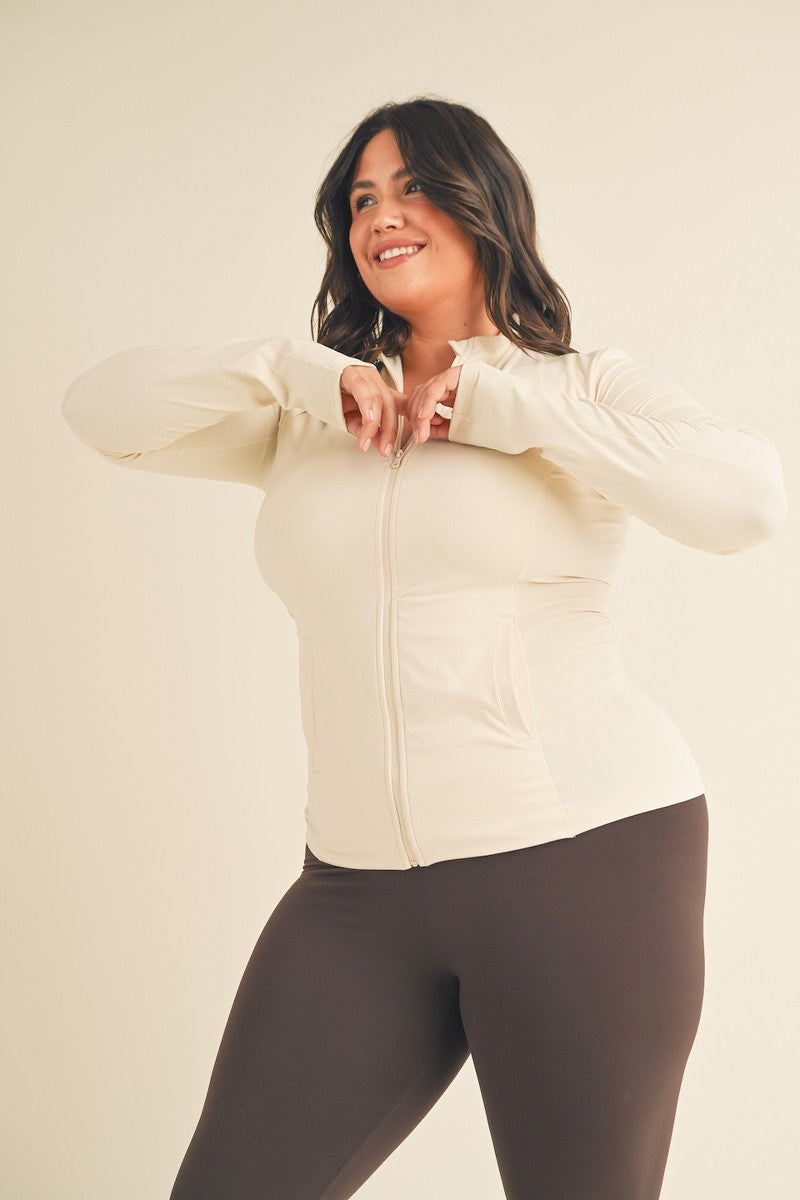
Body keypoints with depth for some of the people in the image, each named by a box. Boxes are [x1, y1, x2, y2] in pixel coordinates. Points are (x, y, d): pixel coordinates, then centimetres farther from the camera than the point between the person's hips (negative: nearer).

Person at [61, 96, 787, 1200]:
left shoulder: (586, 387, 3)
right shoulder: (313, 414, 15)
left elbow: (748, 499, -15)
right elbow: (105, 409, 6)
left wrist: (499, 404, -10)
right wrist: (299, 372, -6)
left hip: (584, 851, -3)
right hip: (358, 880, 4)